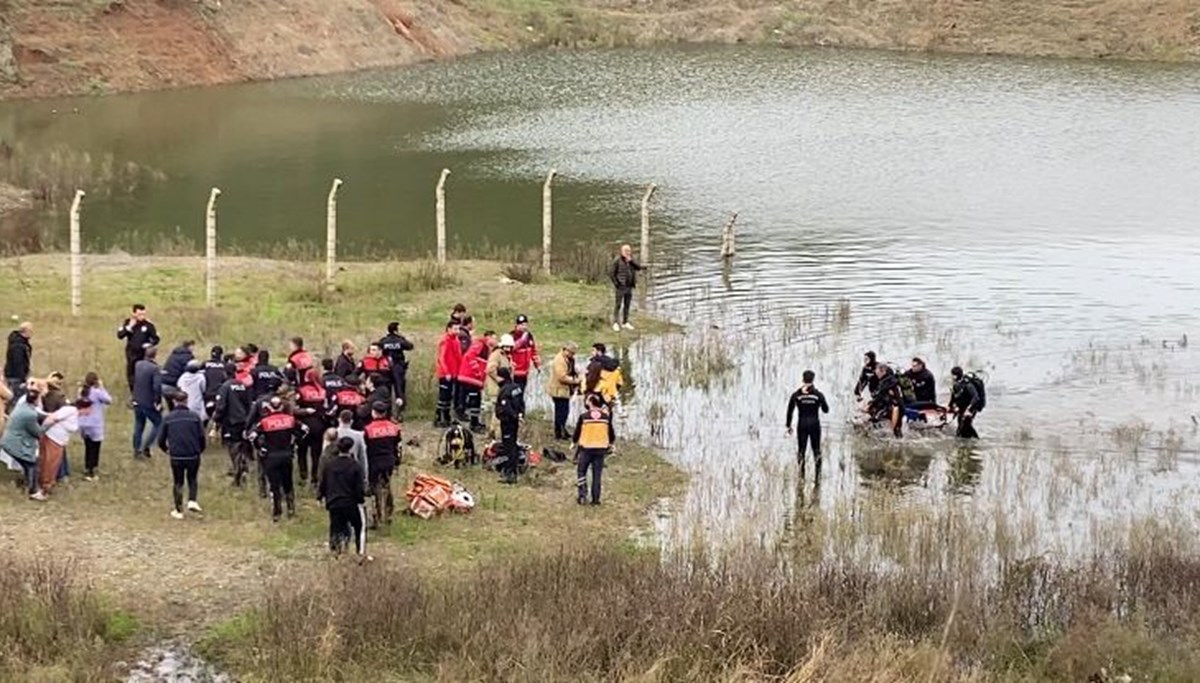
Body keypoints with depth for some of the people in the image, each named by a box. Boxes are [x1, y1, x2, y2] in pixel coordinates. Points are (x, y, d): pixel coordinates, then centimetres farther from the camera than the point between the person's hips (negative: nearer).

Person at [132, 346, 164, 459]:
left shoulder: (138, 365, -1)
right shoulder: (154, 369, -22)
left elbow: (134, 380, 10)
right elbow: (157, 387, -28)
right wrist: (157, 402, -18)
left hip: (138, 402, 7)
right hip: (149, 403, -7)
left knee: (139, 425, 18)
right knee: (158, 424, 11)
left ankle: (136, 450, 26)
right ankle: (146, 446, 5)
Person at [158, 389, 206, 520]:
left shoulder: (168, 418, -1)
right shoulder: (194, 416, -2)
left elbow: (161, 439, 3)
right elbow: (202, 437, -2)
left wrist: (166, 449, 23)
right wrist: (200, 449, 17)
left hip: (176, 456, 0)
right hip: (193, 455, 0)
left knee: (178, 482, 13)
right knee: (192, 479, 21)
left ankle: (178, 511, 14)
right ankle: (192, 501, 1)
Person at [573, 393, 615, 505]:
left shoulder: (583, 416, -8)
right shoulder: (606, 417, -1)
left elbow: (577, 433, 0)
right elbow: (611, 434, 8)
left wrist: (575, 442, 20)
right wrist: (610, 443, 27)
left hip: (586, 449, -2)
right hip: (601, 449, 2)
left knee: (581, 472, 12)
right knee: (597, 474, 8)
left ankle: (582, 494, -1)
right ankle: (595, 499, 7)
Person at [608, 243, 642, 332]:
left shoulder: (631, 260, 10)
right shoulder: (617, 260, -9)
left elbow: (639, 268, -3)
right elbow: (611, 272, -11)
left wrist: (631, 261, -15)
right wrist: (616, 283, -13)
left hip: (629, 287, 6)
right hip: (620, 287, -6)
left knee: (627, 305, 9)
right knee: (618, 305, -5)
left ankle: (625, 323, 16)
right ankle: (615, 324, -2)